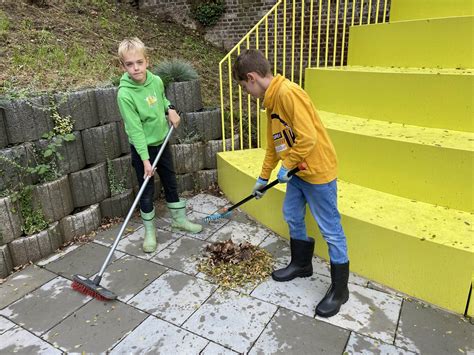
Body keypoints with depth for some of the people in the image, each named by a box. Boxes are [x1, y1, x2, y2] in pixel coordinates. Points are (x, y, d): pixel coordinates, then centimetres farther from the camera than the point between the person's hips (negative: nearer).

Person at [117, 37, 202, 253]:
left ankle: (179, 220, 37)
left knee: (171, 183, 18)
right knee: (147, 192, 6)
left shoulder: (156, 81, -7)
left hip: (162, 142, 5)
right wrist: (145, 159, -24)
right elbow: (135, 129, -23)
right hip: (143, 148, -5)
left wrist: (170, 109, -1)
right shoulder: (125, 93, -22)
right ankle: (150, 231, 26)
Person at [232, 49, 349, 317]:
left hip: (318, 171, -10)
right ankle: (302, 264, 41)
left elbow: (308, 138, -27)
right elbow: (273, 144, 18)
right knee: (292, 216, 20)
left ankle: (340, 289, 18)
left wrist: (287, 166, -13)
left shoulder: (288, 93, -22)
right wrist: (263, 177, 22)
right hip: (297, 171, 10)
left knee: (331, 230, 2)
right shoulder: (271, 99, 10)